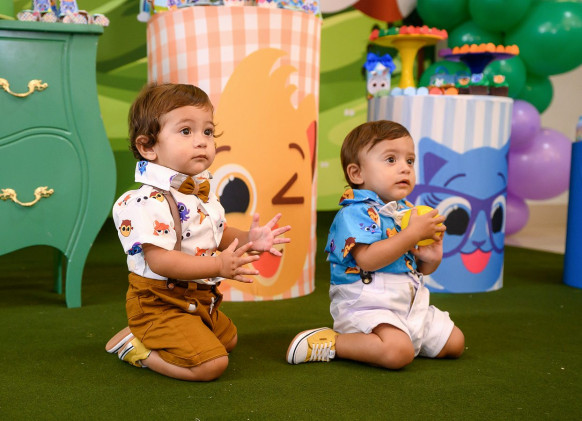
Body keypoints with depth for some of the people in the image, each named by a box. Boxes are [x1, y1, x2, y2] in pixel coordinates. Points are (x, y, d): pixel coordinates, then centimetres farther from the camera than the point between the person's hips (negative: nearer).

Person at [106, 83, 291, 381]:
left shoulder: (202, 192, 5)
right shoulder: (149, 202, -25)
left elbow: (217, 234, 18)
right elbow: (159, 261, -31)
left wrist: (248, 239, -3)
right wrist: (219, 266, -34)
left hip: (201, 300, 10)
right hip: (160, 303, -10)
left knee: (228, 339, 30)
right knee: (212, 364, -21)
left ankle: (146, 335, 27)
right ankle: (134, 346, -2)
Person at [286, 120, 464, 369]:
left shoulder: (408, 211, 12)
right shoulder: (356, 213, -13)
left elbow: (420, 268, 20)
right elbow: (367, 259, -28)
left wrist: (432, 257, -5)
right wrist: (413, 234, -25)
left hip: (411, 305, 9)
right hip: (366, 305, -9)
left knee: (455, 342, 13)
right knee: (398, 351, -33)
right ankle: (328, 342, -12)